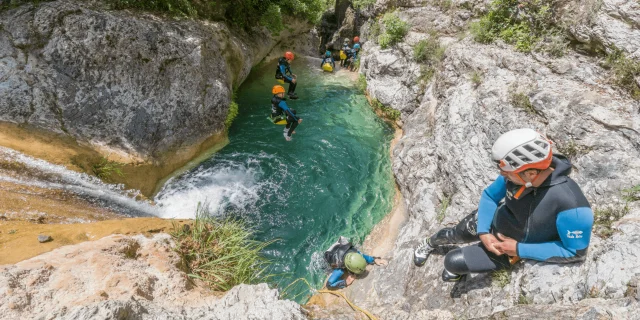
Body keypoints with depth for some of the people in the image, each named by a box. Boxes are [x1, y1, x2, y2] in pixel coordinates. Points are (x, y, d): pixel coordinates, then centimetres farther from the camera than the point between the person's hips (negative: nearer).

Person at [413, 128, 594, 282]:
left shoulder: (570, 205, -40)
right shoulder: (516, 172, -27)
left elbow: (576, 251, -24)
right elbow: (490, 195, -7)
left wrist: (520, 250, -25)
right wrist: (483, 232, -19)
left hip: (512, 246, -3)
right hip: (490, 220, 4)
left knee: (453, 262, -3)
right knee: (454, 234, 24)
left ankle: (458, 271, 36)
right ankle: (430, 244, 60)